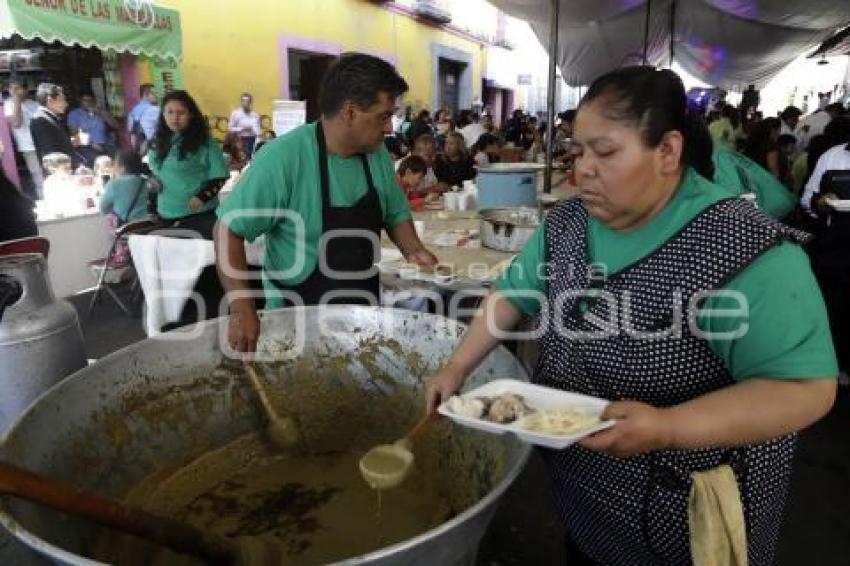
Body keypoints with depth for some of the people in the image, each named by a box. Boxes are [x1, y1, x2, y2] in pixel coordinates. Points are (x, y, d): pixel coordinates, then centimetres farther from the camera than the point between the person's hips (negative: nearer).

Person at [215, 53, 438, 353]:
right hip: (296, 321, -5)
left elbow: (395, 212, 11)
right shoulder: (284, 157, -22)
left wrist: (413, 250, -8)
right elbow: (229, 228, -19)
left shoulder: (378, 155, -3)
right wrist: (242, 309, -27)